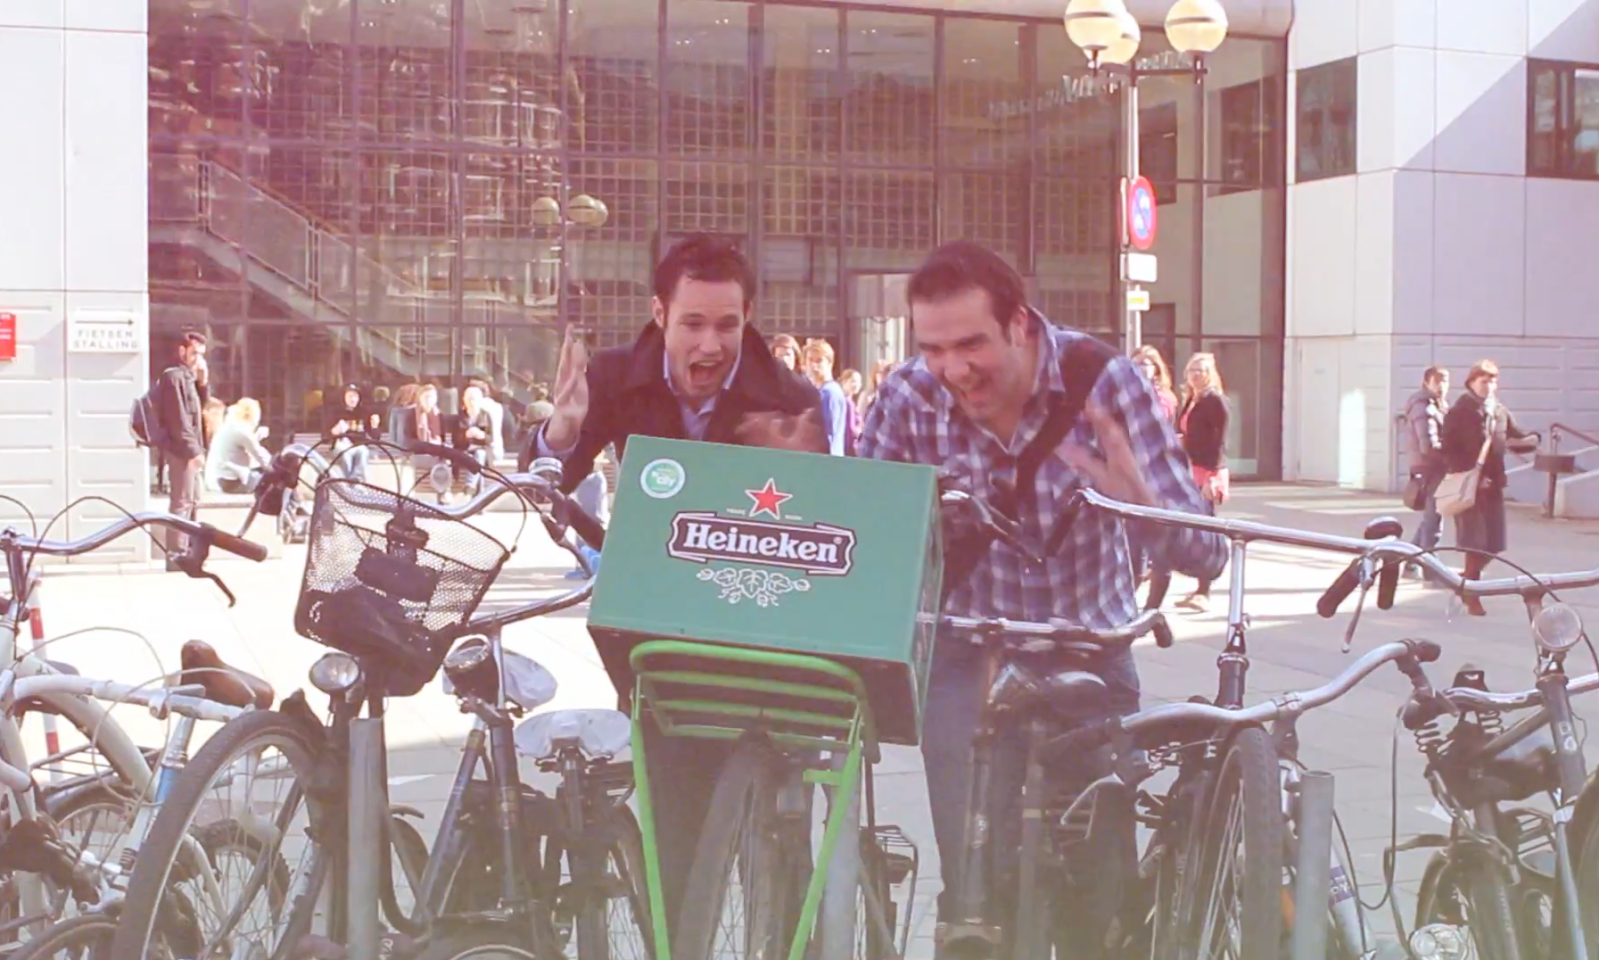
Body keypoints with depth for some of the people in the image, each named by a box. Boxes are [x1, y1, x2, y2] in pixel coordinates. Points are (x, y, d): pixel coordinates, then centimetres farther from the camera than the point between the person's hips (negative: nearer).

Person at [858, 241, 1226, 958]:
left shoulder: (1101, 379, -21)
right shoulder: (910, 396, -17)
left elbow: (1204, 555, -22)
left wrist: (1140, 501, -44)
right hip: (969, 654, 0)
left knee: (1103, 895, 1)